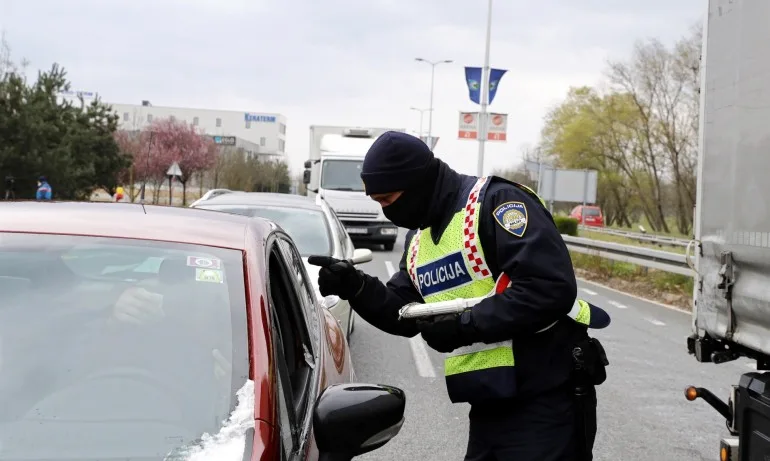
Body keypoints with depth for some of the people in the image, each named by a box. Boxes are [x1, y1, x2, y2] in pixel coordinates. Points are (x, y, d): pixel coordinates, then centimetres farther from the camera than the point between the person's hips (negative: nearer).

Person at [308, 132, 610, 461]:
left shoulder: (496, 202, -15)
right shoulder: (418, 237, 14)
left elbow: (552, 289, -25)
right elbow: (405, 315, 16)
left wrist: (465, 326, -23)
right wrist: (355, 287, -1)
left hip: (546, 401, -8)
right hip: (489, 406, 9)